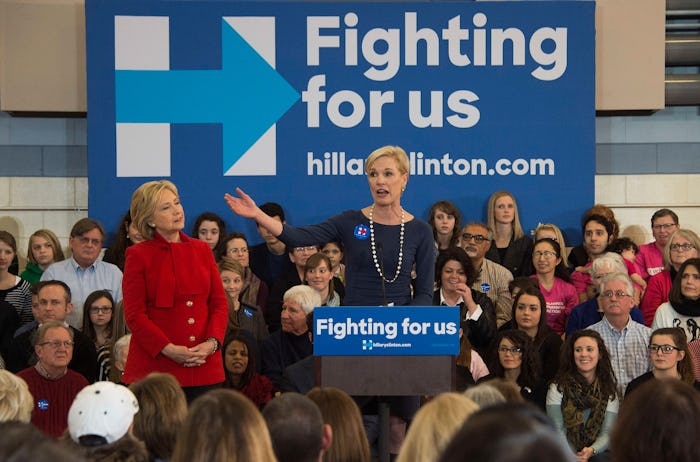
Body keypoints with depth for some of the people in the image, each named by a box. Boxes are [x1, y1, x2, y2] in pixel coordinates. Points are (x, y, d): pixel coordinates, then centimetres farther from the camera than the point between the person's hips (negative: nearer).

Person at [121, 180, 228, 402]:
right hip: (154, 366, -3)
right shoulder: (139, 255, 2)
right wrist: (168, 349, -14)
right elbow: (134, 314, -3)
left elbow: (219, 303, 11)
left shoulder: (202, 250, 14)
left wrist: (212, 342, -7)